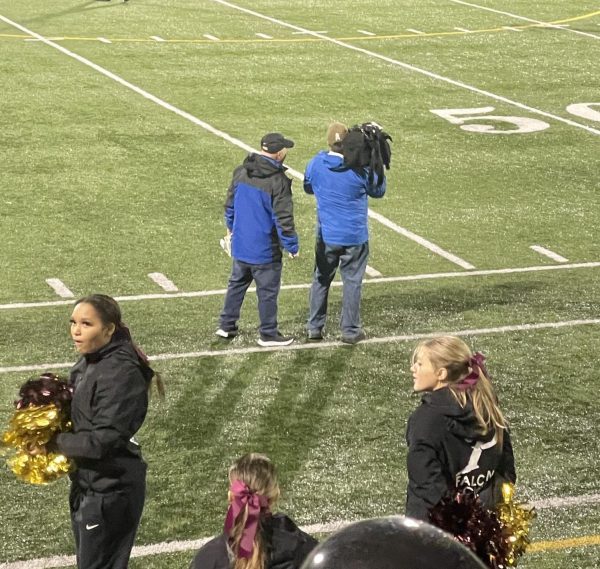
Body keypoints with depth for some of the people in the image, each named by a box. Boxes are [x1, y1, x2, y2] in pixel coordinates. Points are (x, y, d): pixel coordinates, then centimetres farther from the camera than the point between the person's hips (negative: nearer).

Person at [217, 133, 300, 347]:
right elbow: (283, 218, -18)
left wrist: (231, 227, 28)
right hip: (265, 249, -6)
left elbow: (230, 203, 11)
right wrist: (292, 245, -7)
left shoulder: (241, 172, -1)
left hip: (240, 243, 6)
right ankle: (268, 334, 17)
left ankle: (226, 325, 28)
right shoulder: (278, 181, -21)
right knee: (268, 291, 7)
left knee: (237, 283, 21)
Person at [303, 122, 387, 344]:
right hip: (355, 236, -3)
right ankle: (350, 330, 13)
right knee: (352, 281, 9)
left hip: (326, 235, 3)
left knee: (321, 279, 16)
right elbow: (378, 191, 2)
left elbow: (308, 187, 12)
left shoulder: (316, 164, -9)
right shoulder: (360, 169, -17)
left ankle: (314, 327, 20)